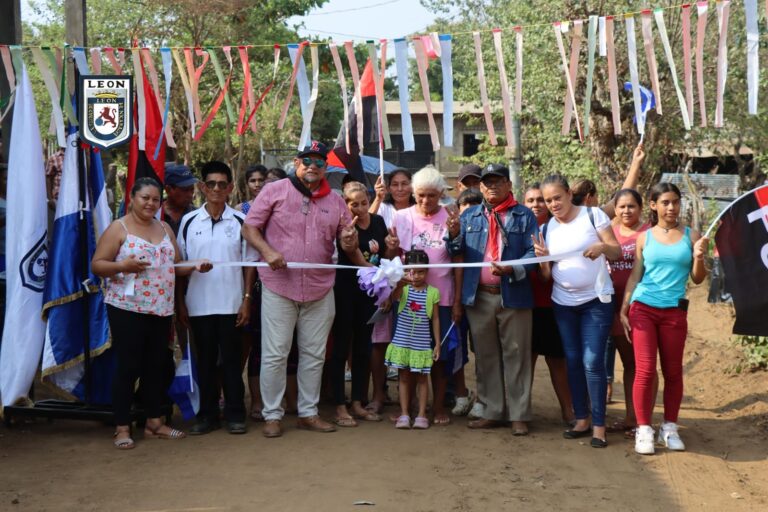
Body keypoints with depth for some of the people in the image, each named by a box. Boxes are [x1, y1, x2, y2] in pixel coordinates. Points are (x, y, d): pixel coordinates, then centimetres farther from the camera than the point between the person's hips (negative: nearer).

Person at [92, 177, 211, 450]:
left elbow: (176, 265, 17)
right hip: (127, 308, -6)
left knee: (156, 366, 11)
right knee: (128, 367, -3)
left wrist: (196, 267, -2)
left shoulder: (165, 229, 13)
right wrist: (122, 266, -25)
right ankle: (122, 428, 6)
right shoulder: (118, 228, -4)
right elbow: (97, 264, -8)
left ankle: (154, 422, 22)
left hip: (161, 308, 6)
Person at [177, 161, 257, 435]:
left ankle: (234, 413, 13)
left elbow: (249, 264, 3)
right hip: (198, 304, 1)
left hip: (231, 303, -1)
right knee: (205, 360, 8)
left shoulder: (240, 221, 1)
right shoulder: (189, 221, 4)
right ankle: (207, 413, 17)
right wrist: (180, 302, 3)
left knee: (231, 359, 4)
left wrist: (247, 299, -3)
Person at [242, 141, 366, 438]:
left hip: (320, 290, 4)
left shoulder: (335, 202, 9)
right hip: (279, 287, -4)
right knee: (275, 354, 0)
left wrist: (350, 244, -10)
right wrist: (267, 251, -18)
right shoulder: (275, 191, -1)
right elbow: (249, 227, -1)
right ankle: (272, 415, 12)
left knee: (314, 354, 11)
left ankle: (308, 413, 23)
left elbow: (348, 242, 14)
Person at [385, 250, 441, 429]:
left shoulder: (433, 292, -2)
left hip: (422, 345, 0)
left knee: (422, 378, 7)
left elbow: (435, 319, 2)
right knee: (404, 377, 7)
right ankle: (404, 414, 14)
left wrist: (437, 343, 0)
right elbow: (394, 296, -28)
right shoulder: (403, 288, -4)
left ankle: (421, 415, 14)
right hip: (402, 342, 0)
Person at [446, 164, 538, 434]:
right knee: (486, 357, 10)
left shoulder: (524, 215, 3)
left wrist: (512, 269, -21)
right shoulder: (470, 216, 12)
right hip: (479, 297, 3)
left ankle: (519, 415, 7)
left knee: (515, 356, 1)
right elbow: (458, 253, 5)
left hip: (514, 295, -3)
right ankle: (492, 412, 19)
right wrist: (454, 235, -16)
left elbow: (534, 252, -4)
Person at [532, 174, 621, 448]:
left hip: (595, 301, -4)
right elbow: (547, 275, 6)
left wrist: (602, 246, -27)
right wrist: (542, 258, -15)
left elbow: (617, 252, -6)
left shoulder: (593, 215, -6)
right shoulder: (547, 228, 5)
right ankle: (581, 419, 20)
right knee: (573, 361, 9)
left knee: (593, 362, -9)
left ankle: (599, 425, -1)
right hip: (563, 303, 4)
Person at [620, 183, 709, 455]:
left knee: (673, 372, 7)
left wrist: (699, 257, -13)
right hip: (643, 308, -1)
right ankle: (643, 429, 3)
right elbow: (635, 276, 10)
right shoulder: (644, 237, 6)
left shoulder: (691, 236, 5)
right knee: (645, 370, -7)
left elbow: (697, 279, 6)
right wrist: (623, 309, 4)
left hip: (674, 311, 1)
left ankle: (669, 428, 20)